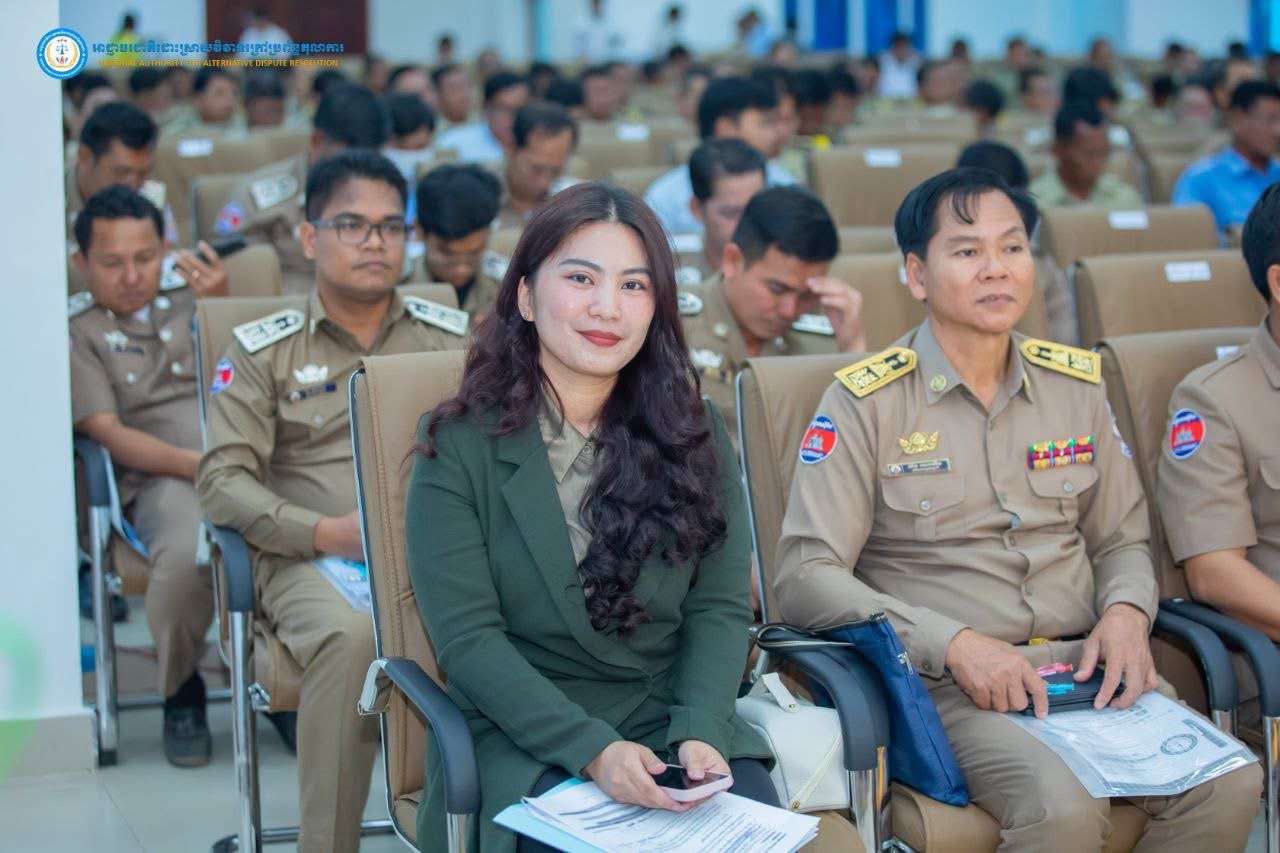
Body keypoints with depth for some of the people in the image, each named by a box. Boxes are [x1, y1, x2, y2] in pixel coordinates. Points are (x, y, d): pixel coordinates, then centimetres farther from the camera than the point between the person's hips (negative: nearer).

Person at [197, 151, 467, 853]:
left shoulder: (450, 339, 18)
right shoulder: (262, 350, 11)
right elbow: (222, 479, 2)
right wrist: (325, 531, -12)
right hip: (313, 558, -1)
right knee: (352, 635, -37)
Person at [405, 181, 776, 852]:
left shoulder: (694, 437, 8)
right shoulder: (459, 445, -3)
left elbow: (720, 608, 4)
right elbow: (467, 639, -9)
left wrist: (699, 732, -15)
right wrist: (593, 750, -20)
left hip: (674, 716, 3)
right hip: (525, 732, -2)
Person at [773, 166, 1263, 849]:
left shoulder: (1077, 384, 14)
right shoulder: (866, 402, -2)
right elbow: (805, 579, -7)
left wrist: (1126, 612, -1)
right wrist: (956, 644, -18)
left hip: (1084, 666, 5)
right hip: (942, 683, -5)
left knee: (1231, 786, -21)